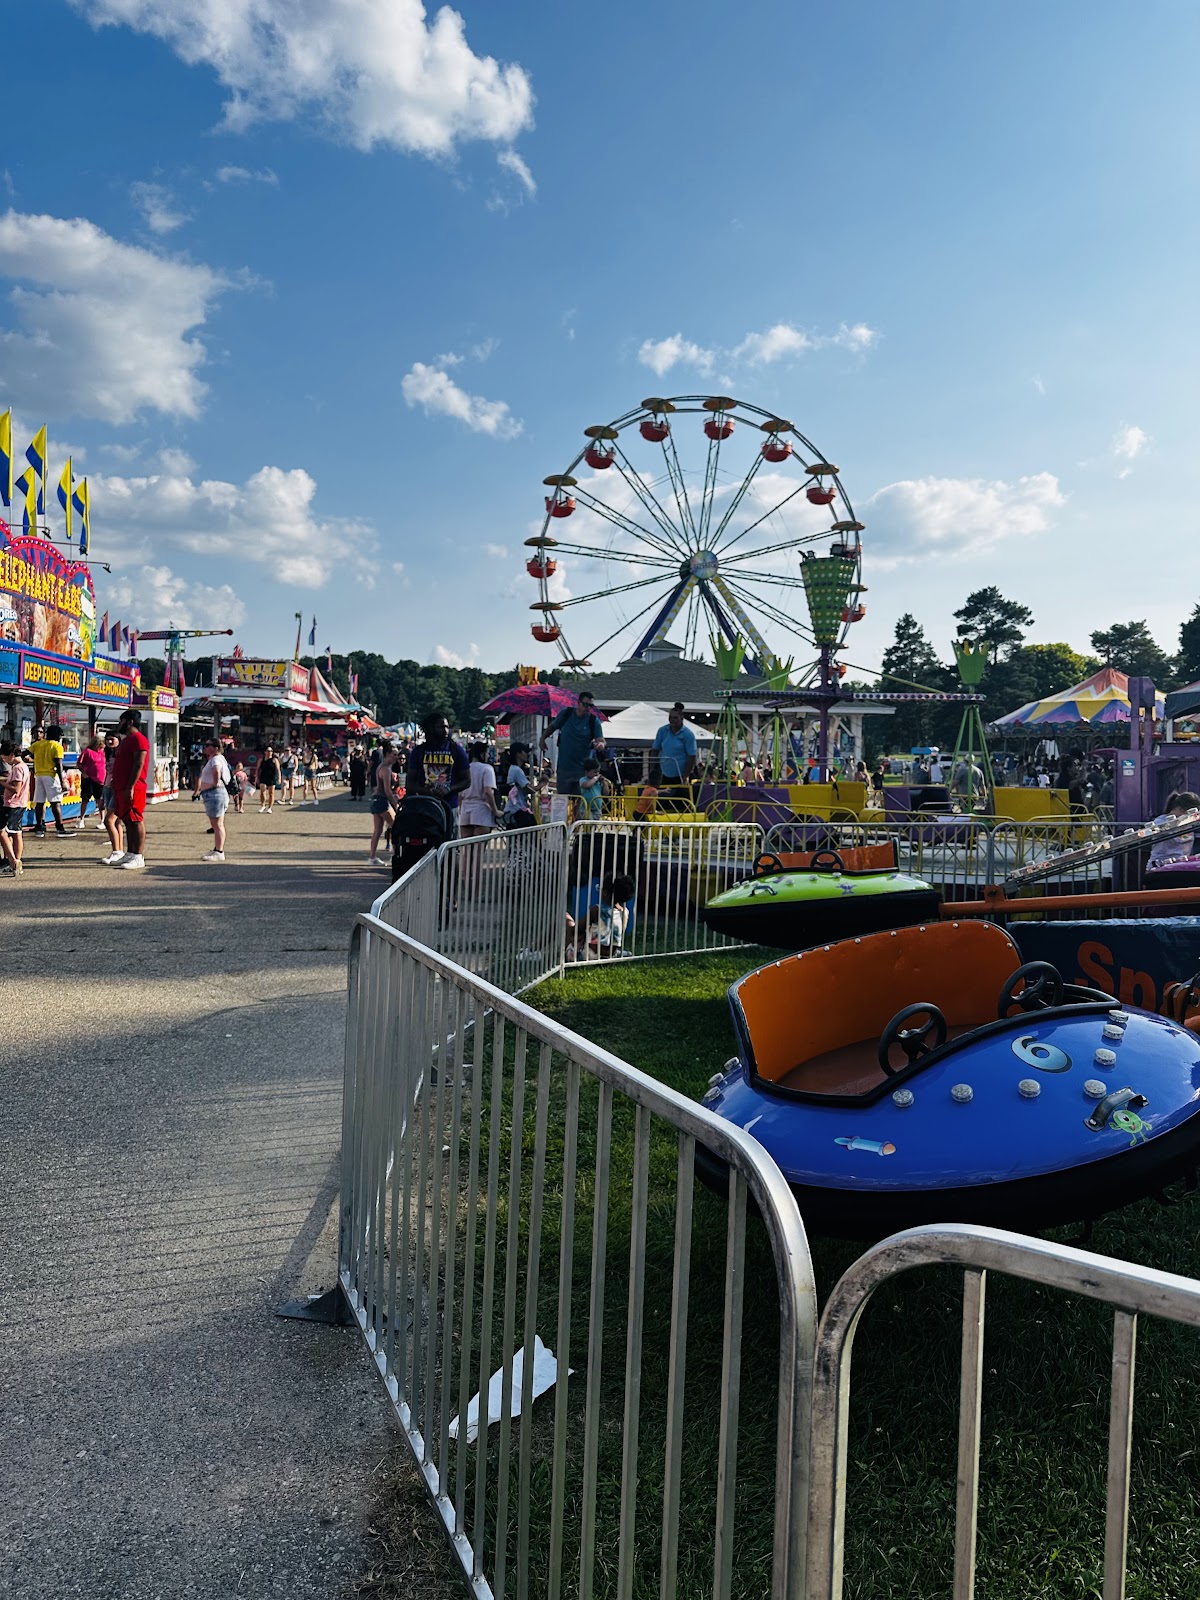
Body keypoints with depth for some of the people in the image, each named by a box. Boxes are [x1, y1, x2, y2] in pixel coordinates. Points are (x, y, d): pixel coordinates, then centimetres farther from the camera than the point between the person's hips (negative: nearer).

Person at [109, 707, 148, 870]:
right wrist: (117, 786, 20)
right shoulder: (127, 740, 22)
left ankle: (138, 857, -9)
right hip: (121, 788, 11)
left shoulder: (138, 739, -12)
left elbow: (139, 764, -20)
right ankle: (130, 855, 16)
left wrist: (130, 787, -24)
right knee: (127, 821, 12)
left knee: (136, 821, -9)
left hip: (132, 789, -11)